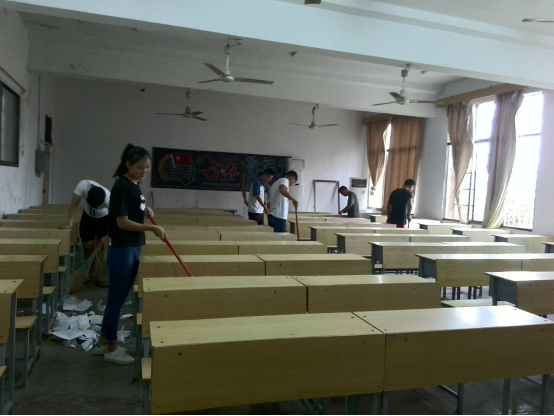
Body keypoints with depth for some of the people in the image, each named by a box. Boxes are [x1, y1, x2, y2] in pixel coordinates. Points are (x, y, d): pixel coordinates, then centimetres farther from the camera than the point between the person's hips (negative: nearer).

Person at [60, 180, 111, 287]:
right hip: (88, 217, 3)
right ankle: (91, 273, 25)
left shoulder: (108, 198, -39)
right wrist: (69, 224, -32)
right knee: (87, 246, 4)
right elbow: (74, 204, -28)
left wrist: (106, 238, -31)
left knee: (102, 247, -9)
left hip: (104, 219, -2)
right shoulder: (83, 185, -36)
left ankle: (100, 278, -2)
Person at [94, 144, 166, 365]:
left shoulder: (135, 186, 11)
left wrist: (145, 211, 7)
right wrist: (153, 228, -19)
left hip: (134, 249, 9)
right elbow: (122, 222, -19)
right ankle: (111, 348, 18)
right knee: (116, 299, 3)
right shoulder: (121, 186, -16)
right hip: (121, 249, -9)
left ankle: (103, 342, 30)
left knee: (118, 298, 16)